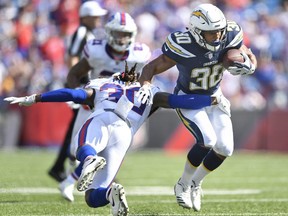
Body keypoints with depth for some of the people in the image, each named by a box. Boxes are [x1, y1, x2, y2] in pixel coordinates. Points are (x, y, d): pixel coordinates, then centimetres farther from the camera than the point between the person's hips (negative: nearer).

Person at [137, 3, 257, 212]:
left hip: (214, 97, 5)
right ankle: (184, 185, 0)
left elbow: (251, 59, -2)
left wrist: (247, 66, -26)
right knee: (208, 140, -25)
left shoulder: (230, 37, -21)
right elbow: (151, 68, -24)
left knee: (225, 148, -4)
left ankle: (196, 184, 23)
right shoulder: (183, 47, -33)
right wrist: (145, 87, -44)